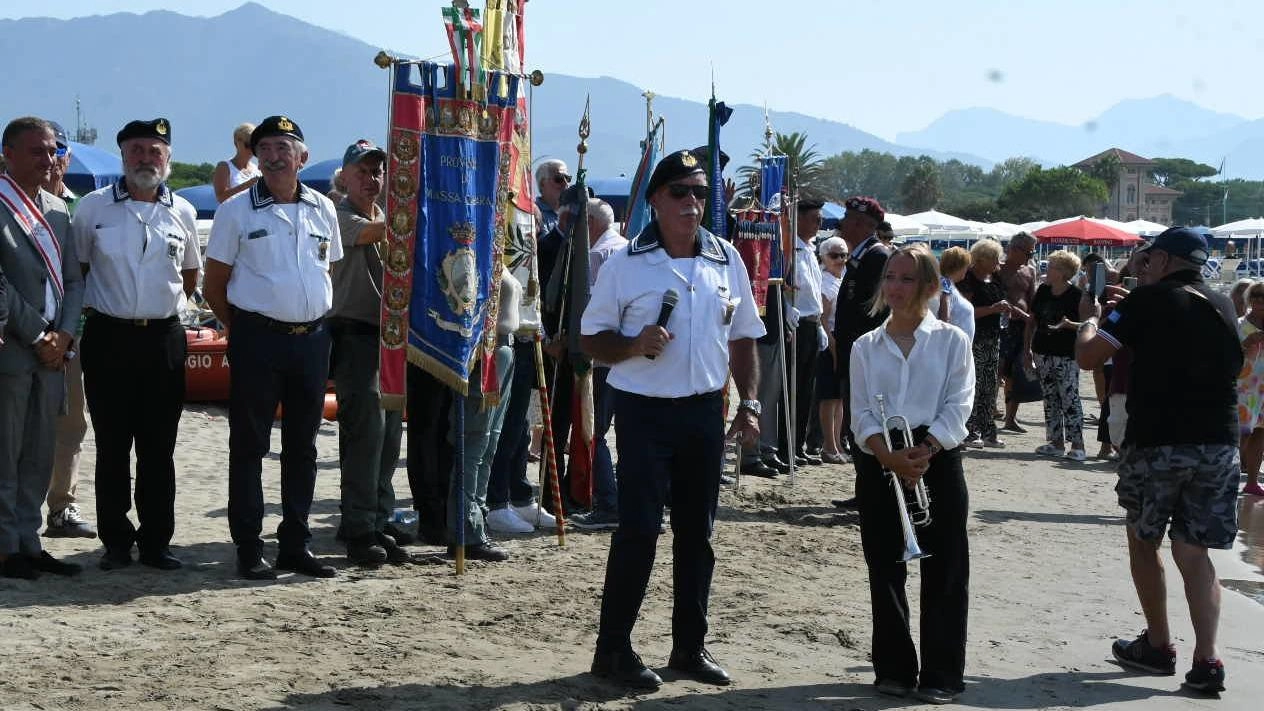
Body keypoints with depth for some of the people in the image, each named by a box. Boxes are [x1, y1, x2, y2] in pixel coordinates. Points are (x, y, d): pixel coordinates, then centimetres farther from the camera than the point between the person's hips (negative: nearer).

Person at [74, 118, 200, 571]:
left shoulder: (182, 212, 7)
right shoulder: (94, 207, 0)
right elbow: (75, 267, 9)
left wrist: (165, 303, 12)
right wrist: (95, 305, 4)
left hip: (164, 339, 2)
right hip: (109, 338, -2)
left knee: (159, 448, 5)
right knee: (112, 445, 2)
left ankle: (156, 541, 11)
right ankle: (116, 542, 10)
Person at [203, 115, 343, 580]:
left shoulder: (323, 210, 9)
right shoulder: (237, 211, -2)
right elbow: (214, 285, 3)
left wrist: (317, 322, 12)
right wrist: (242, 331, 4)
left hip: (312, 337, 4)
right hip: (258, 338, -4)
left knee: (302, 445, 9)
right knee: (249, 445, 0)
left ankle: (295, 545, 18)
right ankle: (249, 549, 4)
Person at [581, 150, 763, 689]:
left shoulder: (727, 261, 7)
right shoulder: (625, 265, -5)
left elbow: (742, 338, 14)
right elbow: (591, 339, -2)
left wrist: (748, 404, 7)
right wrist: (635, 345, -21)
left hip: (705, 411, 4)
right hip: (644, 412, -4)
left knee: (697, 531, 10)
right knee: (638, 529, -6)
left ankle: (690, 645, 21)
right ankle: (613, 649, 3)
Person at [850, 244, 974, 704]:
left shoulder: (951, 341, 3)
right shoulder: (866, 347, 9)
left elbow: (958, 407, -5)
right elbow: (861, 413, 1)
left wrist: (924, 452, -18)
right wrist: (889, 455, -16)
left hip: (938, 460, -2)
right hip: (879, 463, 2)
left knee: (943, 570, -1)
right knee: (885, 568, 6)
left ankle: (941, 675, 6)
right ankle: (894, 668, 16)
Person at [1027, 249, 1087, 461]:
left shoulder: (1076, 295, -9)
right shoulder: (1043, 291, 8)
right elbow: (1032, 320, 16)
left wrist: (1067, 324, -26)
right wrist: (1028, 348, 14)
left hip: (1066, 355, -6)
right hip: (1043, 352, 6)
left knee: (1069, 399, -9)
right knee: (1050, 399, 10)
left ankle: (1077, 445, -8)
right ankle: (1056, 442, 16)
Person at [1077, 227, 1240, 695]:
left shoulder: (1149, 300, -7)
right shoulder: (1221, 305, 10)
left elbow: (1087, 357, -8)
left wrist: (1091, 318, 11)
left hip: (1156, 443, -4)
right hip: (1218, 444, 4)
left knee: (1143, 541, 16)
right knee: (1193, 551, 8)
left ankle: (1158, 646, 20)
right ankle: (1206, 661, -5)